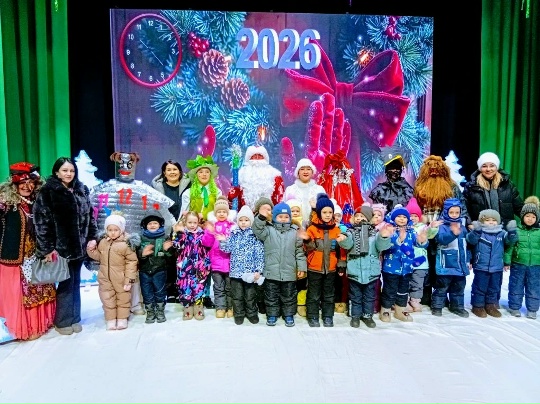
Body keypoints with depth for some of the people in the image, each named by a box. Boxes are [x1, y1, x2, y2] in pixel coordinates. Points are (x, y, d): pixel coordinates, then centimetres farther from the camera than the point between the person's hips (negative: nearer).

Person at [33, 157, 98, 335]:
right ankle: (62, 321, 19)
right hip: (60, 246, -5)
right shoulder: (47, 192, -8)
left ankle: (74, 318, 26)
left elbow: (90, 215, 12)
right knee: (66, 283, 2)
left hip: (79, 246, 5)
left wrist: (92, 237, 3)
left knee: (75, 282, 13)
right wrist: (47, 247, -16)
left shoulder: (82, 190, 8)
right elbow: (41, 221, -12)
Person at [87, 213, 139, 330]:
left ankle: (122, 319, 27)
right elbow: (99, 256, 17)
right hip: (105, 278, 4)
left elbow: (131, 262, -14)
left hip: (120, 279, -4)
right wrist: (91, 250, -4)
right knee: (107, 299, 12)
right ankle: (111, 320, 27)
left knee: (123, 299, 12)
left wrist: (129, 279, -16)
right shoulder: (102, 242, 2)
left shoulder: (126, 244, -16)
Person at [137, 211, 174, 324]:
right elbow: (135, 254, 1)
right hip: (144, 270, 2)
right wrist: (142, 254, -19)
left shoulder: (165, 237, -2)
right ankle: (150, 312, 24)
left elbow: (171, 255, -2)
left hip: (160, 270, -2)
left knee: (160, 292, 8)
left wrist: (167, 250, -23)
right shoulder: (141, 238, 2)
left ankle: (160, 311, 25)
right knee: (147, 293, 10)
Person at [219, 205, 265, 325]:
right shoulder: (233, 234, 4)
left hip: (251, 272, -2)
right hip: (236, 271, 2)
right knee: (237, 295, 10)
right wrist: (223, 241, -14)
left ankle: (252, 313, 27)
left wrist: (258, 270, -9)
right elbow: (228, 249, 5)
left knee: (250, 295, 10)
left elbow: (260, 254, -4)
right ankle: (239, 314, 25)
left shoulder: (255, 236, -3)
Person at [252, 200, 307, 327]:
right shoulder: (268, 230, -1)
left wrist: (301, 267, 2)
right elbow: (257, 231, -20)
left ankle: (289, 315, 30)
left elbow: (299, 251, 5)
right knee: (271, 296, 11)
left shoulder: (294, 231, 3)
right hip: (271, 272, -1)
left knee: (289, 296, 13)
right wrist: (261, 217, -34)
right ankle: (272, 315, 28)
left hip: (289, 273, 1)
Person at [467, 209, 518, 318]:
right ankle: (478, 306, 18)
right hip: (481, 268, -4)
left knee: (494, 288, 16)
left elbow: (510, 241, -5)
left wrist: (512, 232, -23)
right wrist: (476, 231, -41)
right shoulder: (478, 233, -8)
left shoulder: (502, 233, 4)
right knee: (480, 288, 5)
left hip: (497, 268, 4)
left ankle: (491, 306, 31)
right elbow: (471, 240, -23)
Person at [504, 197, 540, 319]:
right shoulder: (516, 230, -4)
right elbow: (509, 246, -2)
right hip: (518, 265, -1)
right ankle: (514, 307, 23)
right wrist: (507, 261, -4)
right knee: (516, 287, 10)